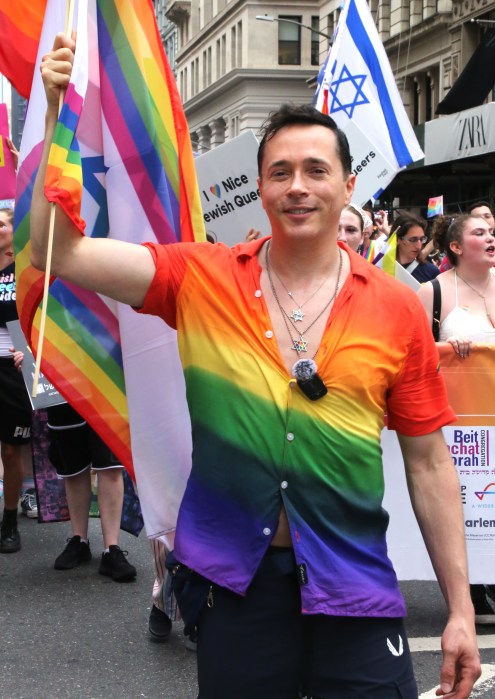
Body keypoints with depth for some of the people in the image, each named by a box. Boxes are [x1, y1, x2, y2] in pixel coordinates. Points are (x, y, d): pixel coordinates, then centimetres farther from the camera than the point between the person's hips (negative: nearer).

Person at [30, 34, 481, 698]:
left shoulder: (396, 309, -1)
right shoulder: (202, 279, -1)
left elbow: (428, 462, 3)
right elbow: (56, 252, -7)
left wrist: (460, 609, 2)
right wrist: (55, 110, -15)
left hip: (354, 586, 0)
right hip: (238, 578, 1)